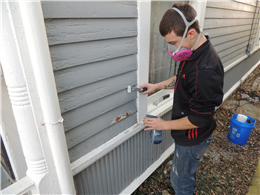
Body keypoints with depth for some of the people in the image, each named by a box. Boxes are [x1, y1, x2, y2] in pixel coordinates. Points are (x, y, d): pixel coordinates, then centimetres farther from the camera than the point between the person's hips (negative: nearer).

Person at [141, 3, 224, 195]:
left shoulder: (205, 70, -37)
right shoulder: (194, 53, -5)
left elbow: (198, 119, -29)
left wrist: (164, 124, -17)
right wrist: (156, 86, 3)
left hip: (193, 139, -9)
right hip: (189, 135, 9)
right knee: (187, 173, 34)